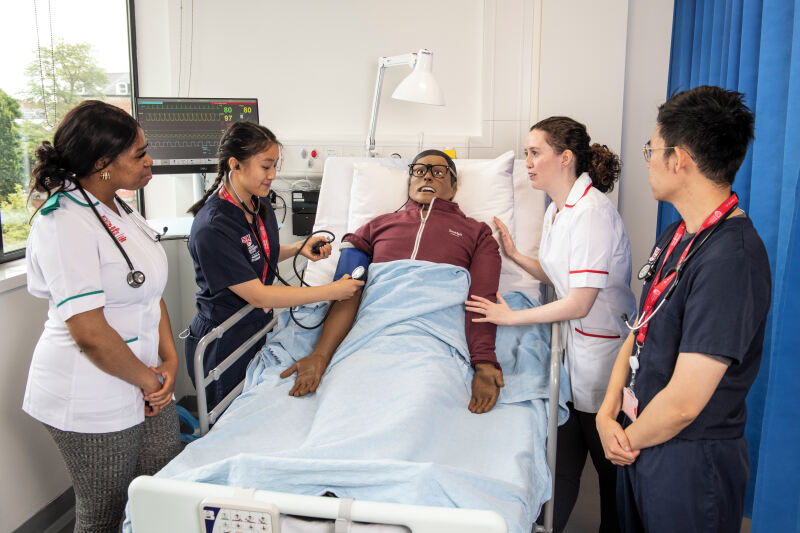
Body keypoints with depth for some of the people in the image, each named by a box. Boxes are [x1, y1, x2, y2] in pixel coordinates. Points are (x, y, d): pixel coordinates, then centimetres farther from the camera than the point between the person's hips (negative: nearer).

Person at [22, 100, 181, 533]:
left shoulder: (120, 210, 7)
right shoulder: (64, 224, -21)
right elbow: (89, 332, -24)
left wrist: (169, 361, -1)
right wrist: (148, 380, -11)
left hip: (145, 383, 8)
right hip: (94, 401, -8)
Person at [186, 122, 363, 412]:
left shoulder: (260, 207, -1)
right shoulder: (211, 228, -27)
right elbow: (257, 296, -26)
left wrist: (299, 248, -1)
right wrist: (332, 291, -25)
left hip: (259, 328, 7)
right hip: (223, 346, -7)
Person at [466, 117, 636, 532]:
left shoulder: (592, 211, -22)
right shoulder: (556, 210, 8)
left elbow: (580, 302, -24)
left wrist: (511, 317, -16)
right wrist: (515, 255, 1)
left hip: (603, 348, -8)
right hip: (574, 342, 8)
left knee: (609, 459, 11)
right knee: (563, 456, 17)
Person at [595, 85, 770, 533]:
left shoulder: (732, 256, -26)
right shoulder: (676, 236, 4)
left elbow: (683, 402, -27)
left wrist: (629, 439, -10)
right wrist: (608, 414, -3)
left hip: (690, 462, -8)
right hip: (641, 445, 8)